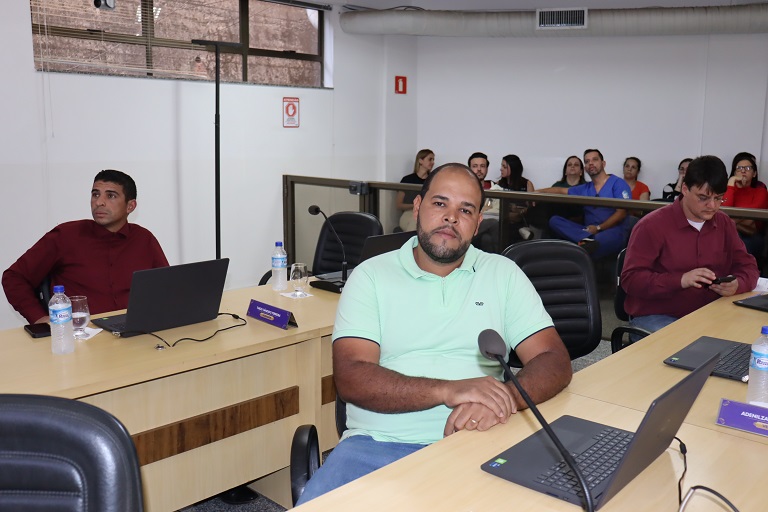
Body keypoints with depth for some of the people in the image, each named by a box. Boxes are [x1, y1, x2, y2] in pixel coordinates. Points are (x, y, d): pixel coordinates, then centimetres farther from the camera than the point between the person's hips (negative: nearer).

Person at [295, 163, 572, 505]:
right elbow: (350, 377, -6)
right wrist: (448, 390, -21)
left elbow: (555, 363, 3)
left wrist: (503, 399, -19)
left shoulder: (503, 274, 11)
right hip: (377, 444, -1)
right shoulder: (371, 275, 6)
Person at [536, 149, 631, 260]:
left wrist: (599, 228, -14)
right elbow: (560, 191, 17)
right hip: (588, 231, 7)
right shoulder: (584, 189, 23)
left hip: (612, 231, -6)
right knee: (554, 220, -16)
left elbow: (621, 212, -4)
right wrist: (536, 192, 0)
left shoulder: (618, 183, 6)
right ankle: (587, 240, -34)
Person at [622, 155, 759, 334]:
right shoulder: (652, 225, -10)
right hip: (656, 317, -6)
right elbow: (630, 279, -15)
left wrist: (737, 285, -12)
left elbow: (747, 265, 13)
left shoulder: (724, 223, 8)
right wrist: (681, 280, -28)